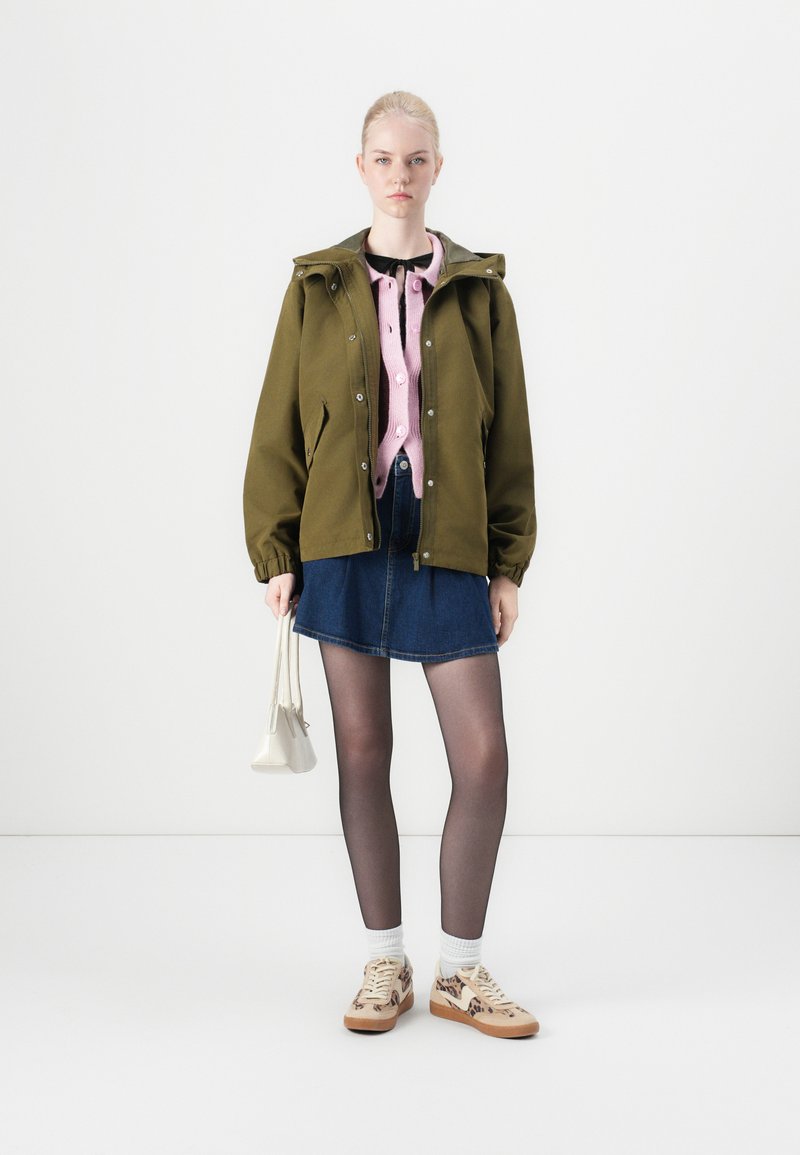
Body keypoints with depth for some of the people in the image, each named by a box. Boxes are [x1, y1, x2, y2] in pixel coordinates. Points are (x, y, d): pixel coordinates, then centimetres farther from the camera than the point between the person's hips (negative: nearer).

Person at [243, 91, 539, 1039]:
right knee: (363, 747, 6)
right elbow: (280, 425, 6)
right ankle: (386, 963, 21)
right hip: (342, 539, 0)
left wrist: (508, 564, 1)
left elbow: (508, 434, 6)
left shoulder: (479, 291, 6)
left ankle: (460, 970, 14)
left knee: (484, 756, -4)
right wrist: (276, 553, 0)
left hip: (446, 541, 0)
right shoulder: (318, 287, 6)